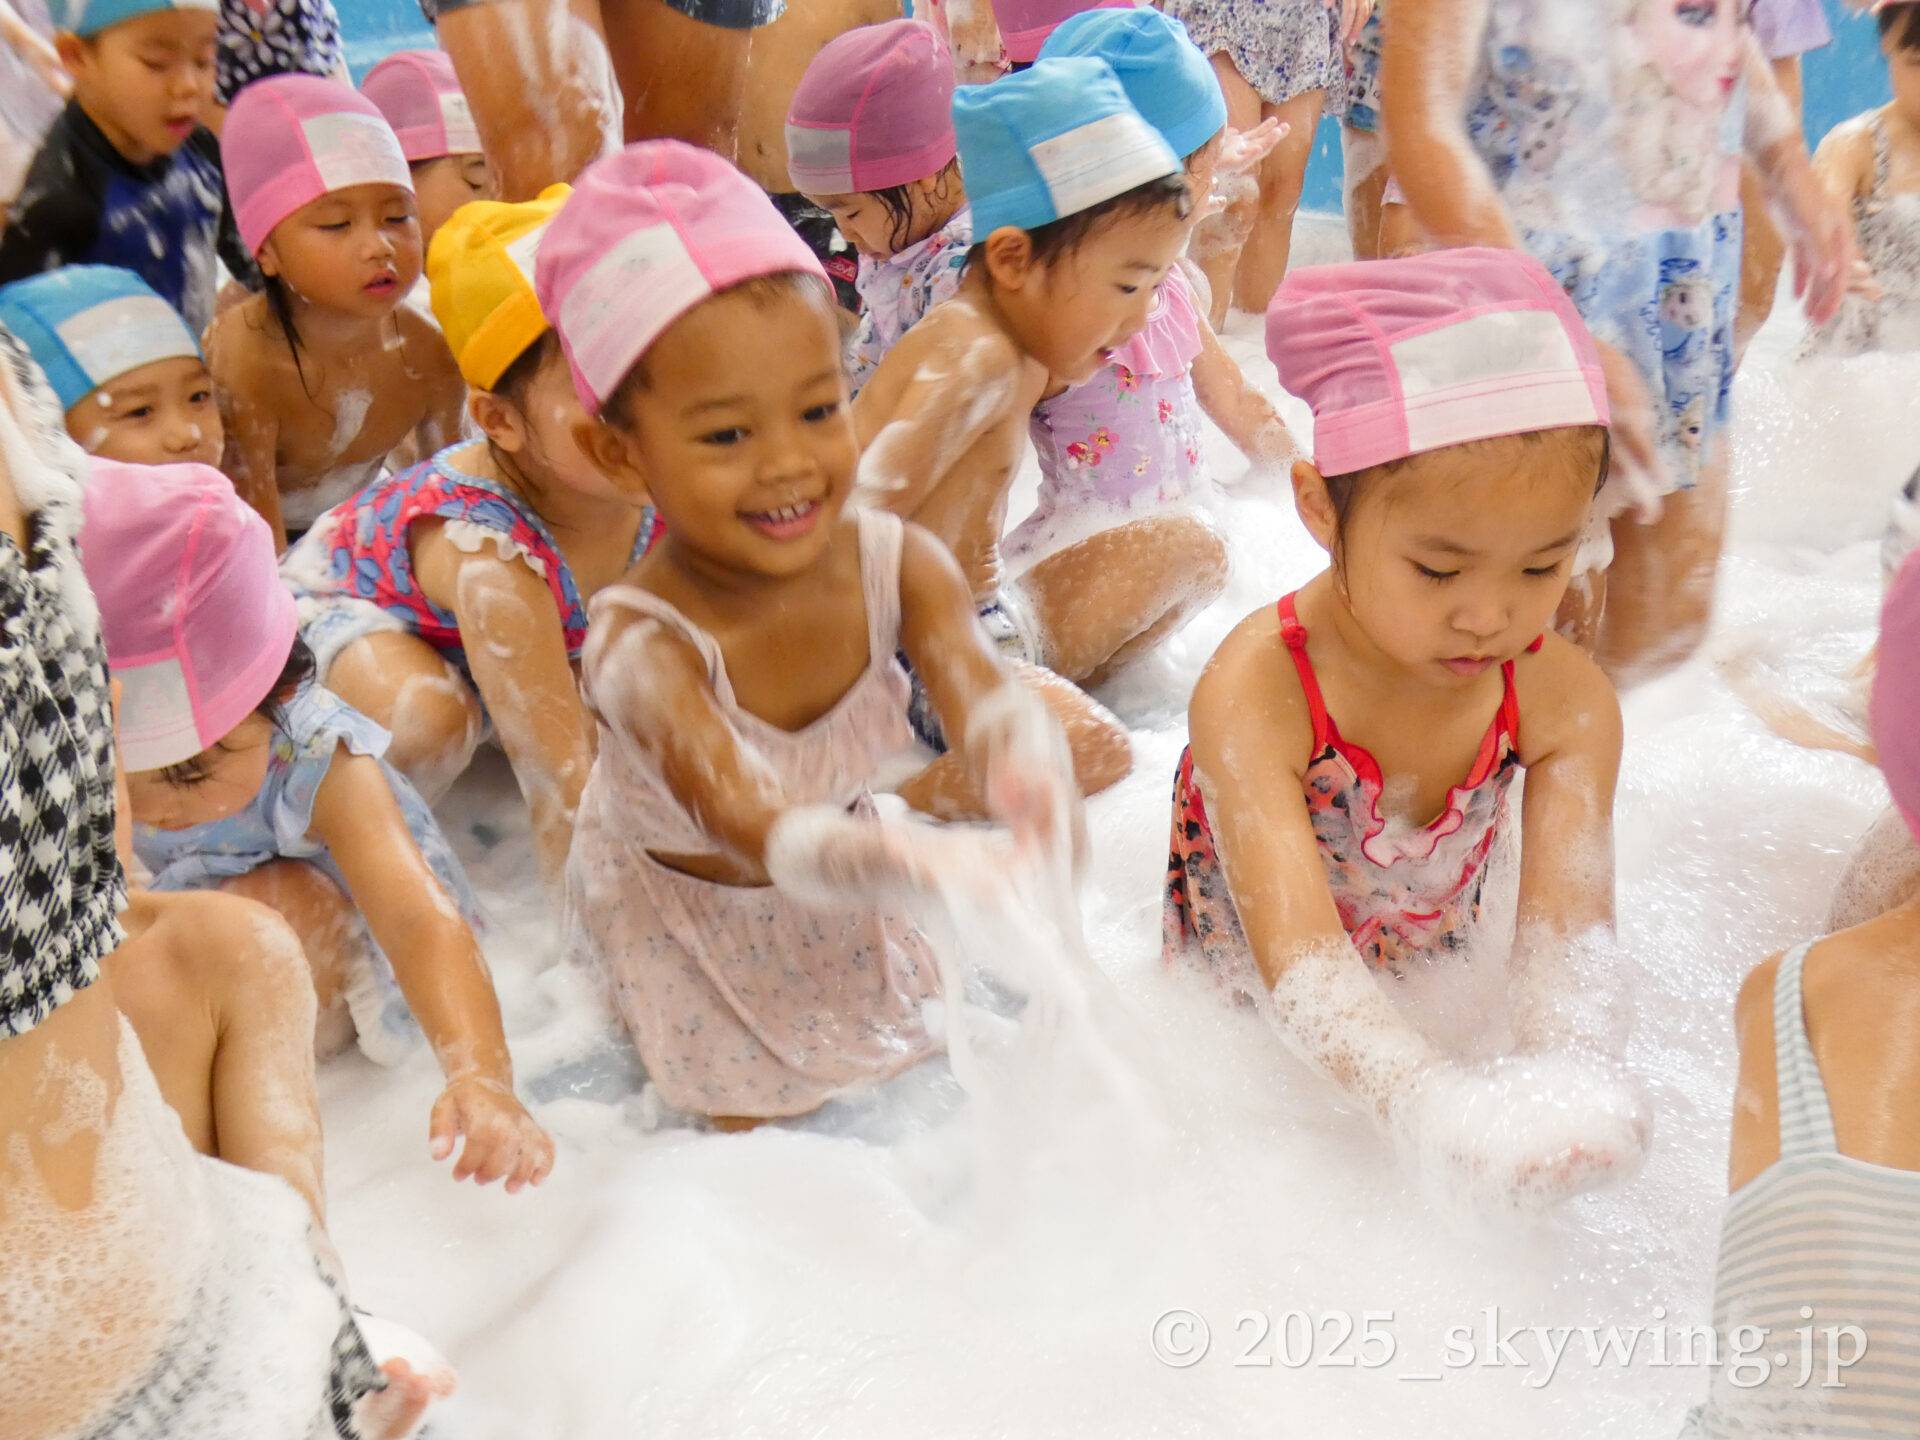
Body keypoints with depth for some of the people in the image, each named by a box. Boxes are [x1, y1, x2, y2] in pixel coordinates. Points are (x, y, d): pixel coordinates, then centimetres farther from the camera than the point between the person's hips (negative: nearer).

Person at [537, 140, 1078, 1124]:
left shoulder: (898, 565, -27)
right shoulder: (645, 648, -42)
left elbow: (981, 692, -42)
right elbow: (762, 831, -56)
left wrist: (1025, 770, -68)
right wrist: (931, 865, -76)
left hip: (840, 894, 4)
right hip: (690, 916, -4)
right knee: (757, 1115, 8)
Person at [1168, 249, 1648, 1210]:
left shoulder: (1566, 702, -15)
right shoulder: (1253, 695, -30)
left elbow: (1567, 925, -24)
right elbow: (1299, 952, -37)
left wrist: (1564, 1078, -46)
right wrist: (1429, 1100, -55)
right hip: (1237, 1022, -3)